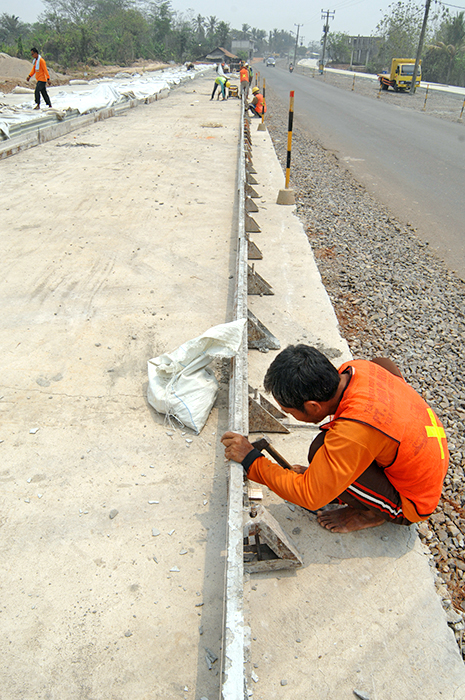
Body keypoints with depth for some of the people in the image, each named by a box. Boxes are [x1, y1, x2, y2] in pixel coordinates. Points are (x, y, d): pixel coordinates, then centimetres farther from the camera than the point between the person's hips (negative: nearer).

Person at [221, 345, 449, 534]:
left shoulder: (353, 431, -37)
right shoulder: (358, 368, -16)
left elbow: (310, 496, -27)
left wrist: (251, 460, -19)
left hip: (412, 503, -8)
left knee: (321, 449, -27)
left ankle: (373, 512, 0)